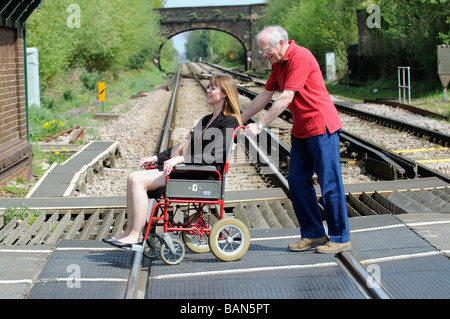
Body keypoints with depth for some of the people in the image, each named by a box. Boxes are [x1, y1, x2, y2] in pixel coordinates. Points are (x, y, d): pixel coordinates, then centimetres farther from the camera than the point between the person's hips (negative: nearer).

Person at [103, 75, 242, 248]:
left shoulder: (229, 122, -7)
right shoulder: (206, 120, 22)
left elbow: (214, 156, -20)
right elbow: (182, 148, 23)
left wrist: (181, 158, -26)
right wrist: (156, 158, 11)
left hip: (203, 175, -10)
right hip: (189, 171, 10)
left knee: (138, 180, -19)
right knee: (133, 178, -4)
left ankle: (135, 235, -14)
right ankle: (130, 231, -6)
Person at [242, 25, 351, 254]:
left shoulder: (300, 58, -18)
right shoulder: (278, 64, 11)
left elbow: (286, 99, -23)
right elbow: (265, 96, 18)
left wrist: (259, 126, -22)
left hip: (321, 127, -10)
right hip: (301, 131, 10)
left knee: (329, 184, -3)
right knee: (297, 181, 8)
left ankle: (340, 238, 6)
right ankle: (313, 234, 16)